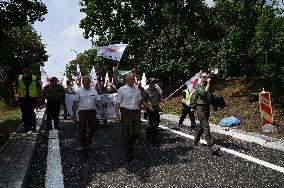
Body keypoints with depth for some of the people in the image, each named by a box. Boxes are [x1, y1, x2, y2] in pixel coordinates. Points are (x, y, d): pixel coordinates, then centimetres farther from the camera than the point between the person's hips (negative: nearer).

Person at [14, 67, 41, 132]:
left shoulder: (35, 78, 5)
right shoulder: (19, 78, 8)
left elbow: (39, 88, 8)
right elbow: (16, 87, 13)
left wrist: (38, 97, 0)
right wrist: (16, 94, -4)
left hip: (32, 98, -2)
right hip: (23, 99, 2)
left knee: (31, 113, -7)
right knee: (24, 114, 6)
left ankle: (33, 127, 5)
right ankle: (26, 127, 19)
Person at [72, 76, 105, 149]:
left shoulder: (94, 91, 9)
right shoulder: (79, 91, 4)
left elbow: (99, 101, 5)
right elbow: (75, 103, 3)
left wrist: (101, 110, -10)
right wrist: (74, 114, -3)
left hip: (92, 112, 2)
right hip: (82, 112, -2)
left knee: (94, 126, 3)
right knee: (82, 129, 2)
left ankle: (89, 137, 31)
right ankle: (83, 144, 16)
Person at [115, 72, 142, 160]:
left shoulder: (137, 89, 11)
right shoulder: (122, 89, -3)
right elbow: (117, 103, -4)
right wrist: (117, 115, -10)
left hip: (136, 112, 5)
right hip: (126, 112, -4)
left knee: (137, 133, 3)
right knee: (126, 134, 3)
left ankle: (130, 144, 33)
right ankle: (128, 153, 18)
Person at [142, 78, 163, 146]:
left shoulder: (157, 90, 11)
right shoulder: (146, 91, -6)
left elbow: (161, 98, 22)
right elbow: (143, 101, -6)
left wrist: (160, 100, -2)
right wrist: (149, 107, -16)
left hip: (156, 108, 6)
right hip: (150, 109, -6)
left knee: (157, 123, 13)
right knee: (152, 124, -4)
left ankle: (148, 131, 41)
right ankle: (154, 140, 4)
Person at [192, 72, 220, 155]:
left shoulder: (207, 86, 16)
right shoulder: (199, 86, -7)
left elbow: (211, 97, 24)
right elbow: (204, 93, -26)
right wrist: (208, 84, -22)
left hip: (207, 108, 8)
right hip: (201, 108, -8)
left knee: (201, 125, 17)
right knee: (206, 127, -14)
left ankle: (195, 140, 34)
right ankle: (211, 147, -20)